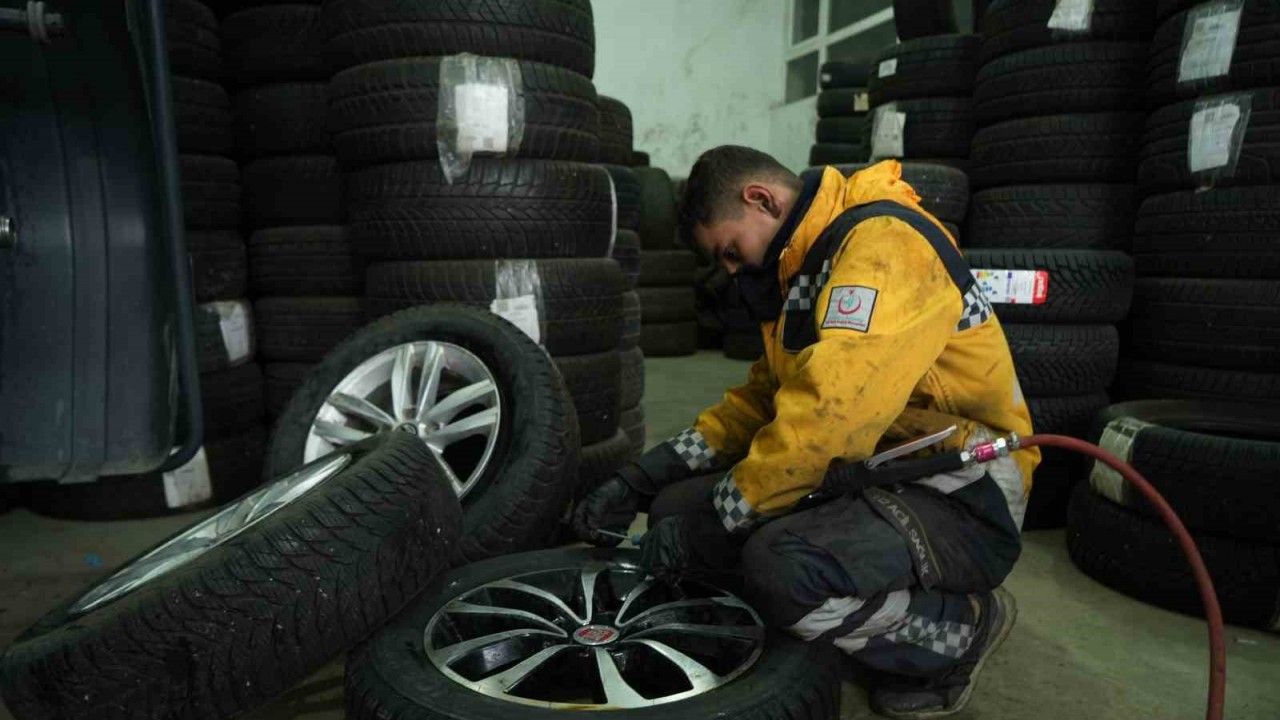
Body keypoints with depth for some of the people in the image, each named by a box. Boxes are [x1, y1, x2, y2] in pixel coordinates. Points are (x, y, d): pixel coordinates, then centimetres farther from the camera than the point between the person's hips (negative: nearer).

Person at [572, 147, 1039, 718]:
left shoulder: (883, 243, -19)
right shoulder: (808, 264, 12)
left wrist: (712, 524, -19)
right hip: (868, 479, 9)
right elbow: (764, 396, 12)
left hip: (959, 503, -9)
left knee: (780, 568, -35)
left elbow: (828, 414, -30)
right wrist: (641, 480, 2)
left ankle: (961, 628, -3)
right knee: (678, 508, -1)